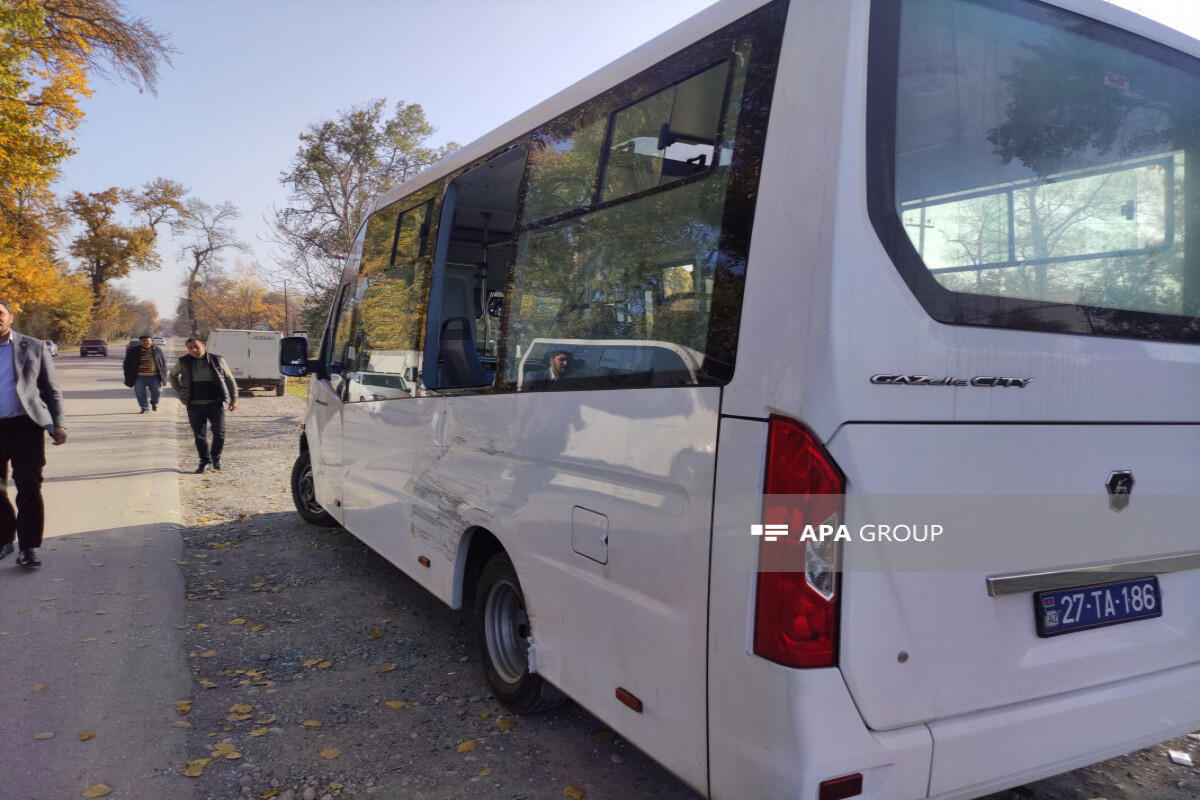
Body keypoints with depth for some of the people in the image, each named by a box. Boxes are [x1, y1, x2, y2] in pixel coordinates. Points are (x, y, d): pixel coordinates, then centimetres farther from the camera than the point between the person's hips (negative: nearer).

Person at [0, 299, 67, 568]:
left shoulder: (34, 347, 5)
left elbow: (51, 389, 6)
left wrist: (58, 424, -4)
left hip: (25, 424, -2)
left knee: (29, 486, -4)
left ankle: (29, 547, 0)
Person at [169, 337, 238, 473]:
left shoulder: (217, 360, 0)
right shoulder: (184, 362, 2)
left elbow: (229, 379, 7)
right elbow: (172, 375, 20)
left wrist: (234, 399, 3)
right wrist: (180, 393, 9)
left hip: (215, 404, -1)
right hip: (195, 405, 1)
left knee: (219, 432, -6)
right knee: (199, 435, 5)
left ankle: (216, 457, 18)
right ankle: (204, 461, 20)